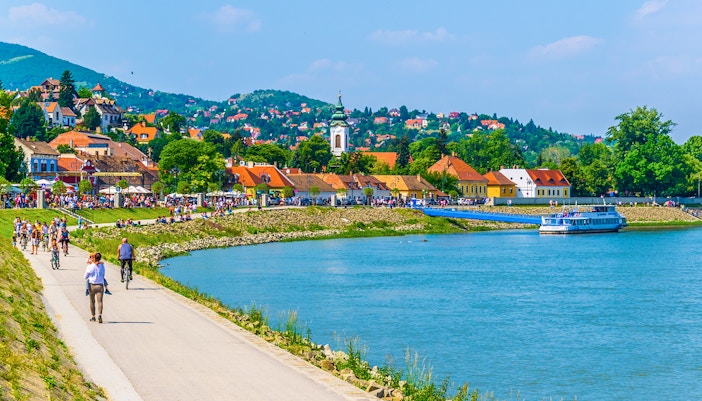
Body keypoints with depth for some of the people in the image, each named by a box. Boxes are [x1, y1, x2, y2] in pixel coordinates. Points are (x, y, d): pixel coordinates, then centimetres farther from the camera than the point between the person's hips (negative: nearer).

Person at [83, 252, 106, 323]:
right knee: (99, 301, -7)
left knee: (92, 302, 14)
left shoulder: (90, 267, -8)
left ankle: (93, 317, 22)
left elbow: (85, 277, 1)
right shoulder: (102, 266, -2)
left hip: (91, 285, 0)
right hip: (100, 285, 1)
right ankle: (100, 315, -27)